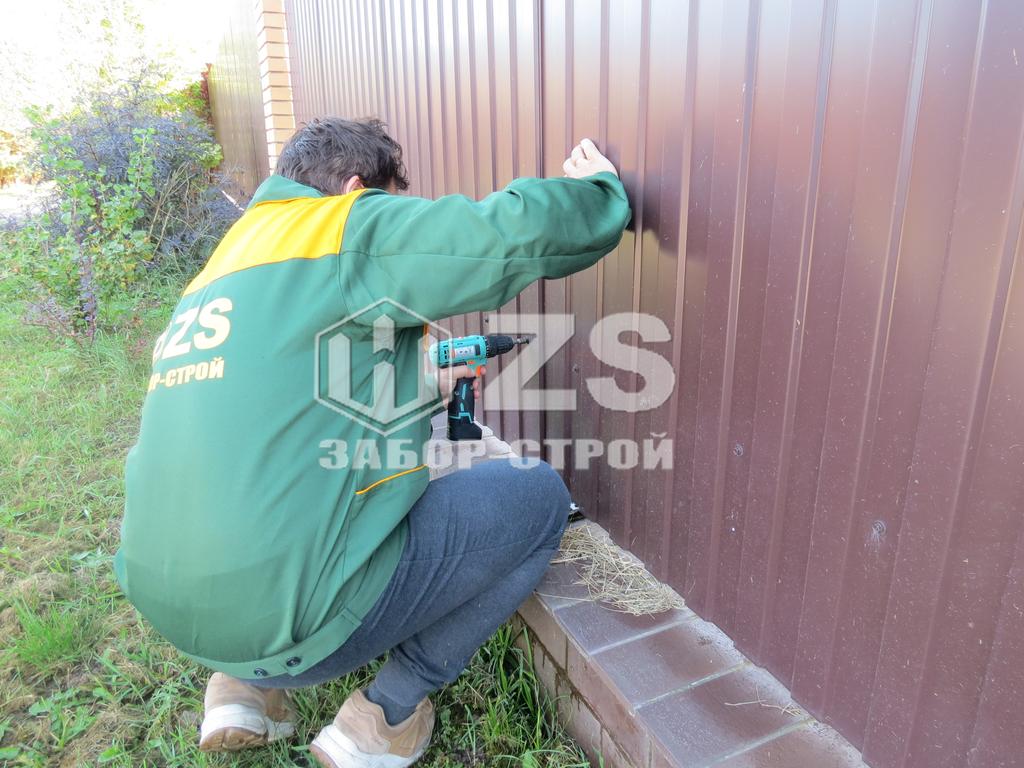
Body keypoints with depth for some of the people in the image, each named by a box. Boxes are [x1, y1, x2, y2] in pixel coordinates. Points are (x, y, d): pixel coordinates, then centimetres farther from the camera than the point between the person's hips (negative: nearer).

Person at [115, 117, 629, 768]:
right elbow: (518, 231, -18)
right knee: (540, 497, 4)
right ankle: (385, 715, 9)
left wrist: (422, 388, 26)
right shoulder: (346, 227, -8)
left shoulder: (217, 272, 17)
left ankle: (248, 683, 21)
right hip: (290, 619, -9)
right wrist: (599, 189, 4)